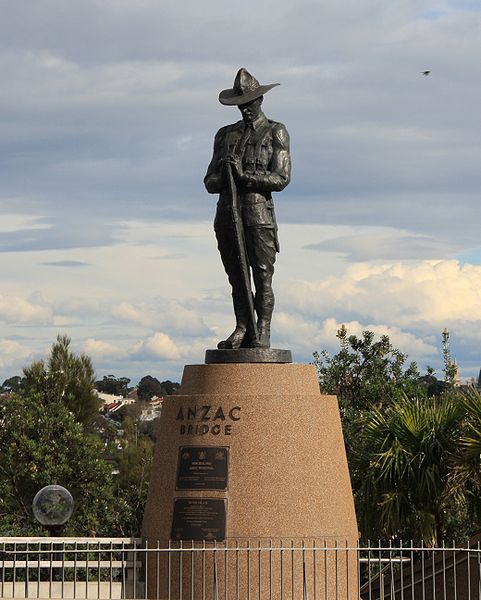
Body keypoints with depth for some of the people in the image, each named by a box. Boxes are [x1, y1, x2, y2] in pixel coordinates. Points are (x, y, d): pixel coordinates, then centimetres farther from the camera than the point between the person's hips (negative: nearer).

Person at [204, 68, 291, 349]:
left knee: (262, 276, -6)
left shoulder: (276, 133, 4)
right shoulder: (225, 135, 17)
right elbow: (210, 182, 15)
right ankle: (242, 331, 8)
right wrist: (222, 178, -9)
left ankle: (262, 334, -5)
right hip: (227, 211, 4)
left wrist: (244, 175, -15)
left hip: (258, 212, -4)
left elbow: (281, 178, -5)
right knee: (236, 277, 5)